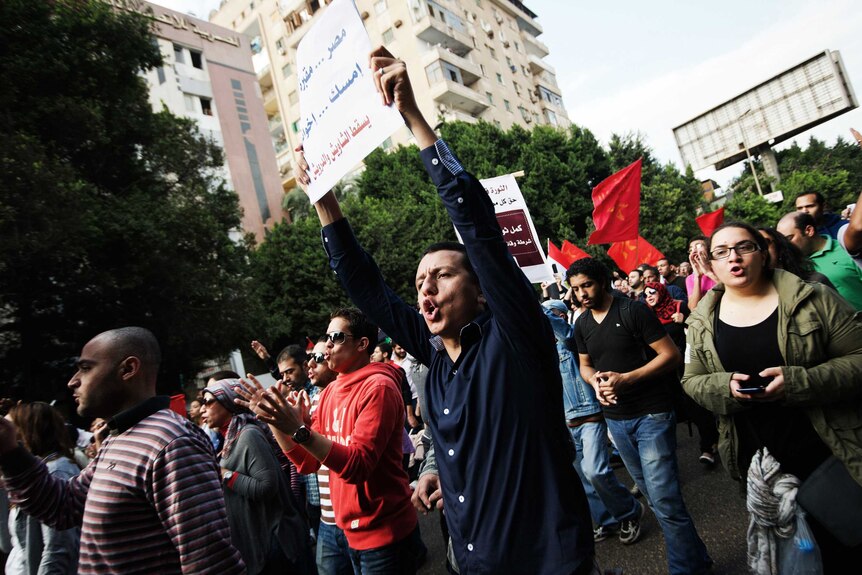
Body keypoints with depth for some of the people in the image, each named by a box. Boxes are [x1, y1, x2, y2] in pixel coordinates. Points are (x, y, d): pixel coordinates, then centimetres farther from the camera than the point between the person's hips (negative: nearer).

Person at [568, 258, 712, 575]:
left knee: (664, 500, -8)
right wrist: (595, 381, -8)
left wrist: (626, 378, -23)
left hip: (652, 415, -6)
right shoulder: (581, 324, 4)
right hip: (615, 419, 6)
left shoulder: (634, 311, -14)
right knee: (650, 491, 17)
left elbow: (671, 355, -15)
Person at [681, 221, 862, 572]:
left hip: (829, 451, -2)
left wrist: (798, 381, -24)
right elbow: (691, 381, 4)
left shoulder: (812, 298, -8)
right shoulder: (701, 321, 0)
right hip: (757, 462, 3)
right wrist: (725, 386, -18)